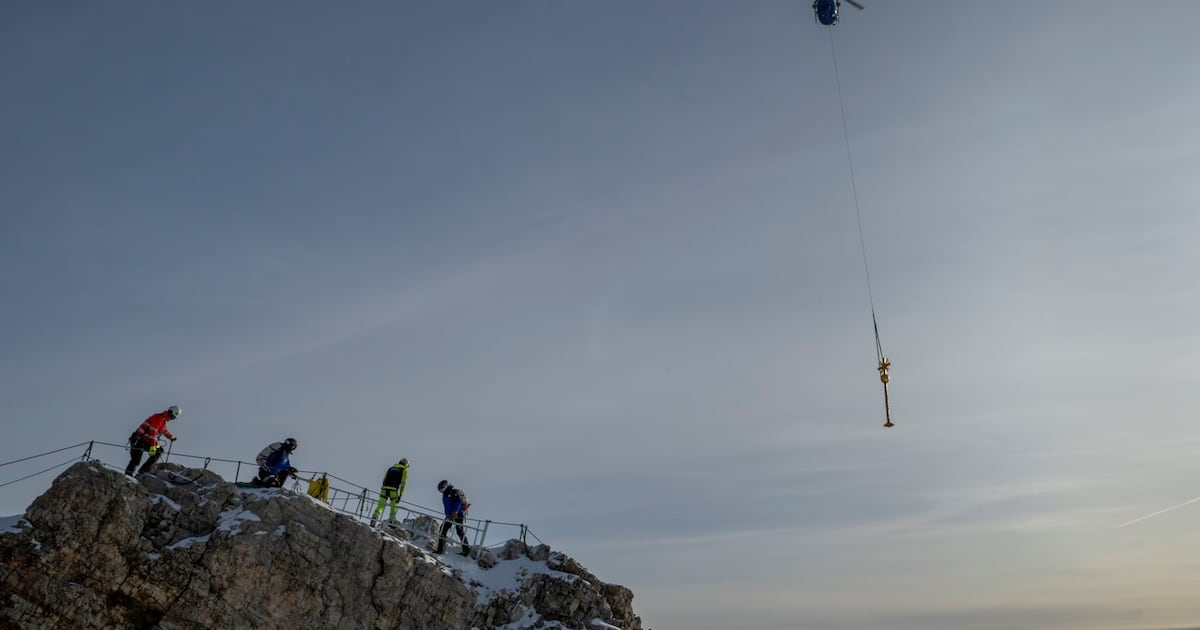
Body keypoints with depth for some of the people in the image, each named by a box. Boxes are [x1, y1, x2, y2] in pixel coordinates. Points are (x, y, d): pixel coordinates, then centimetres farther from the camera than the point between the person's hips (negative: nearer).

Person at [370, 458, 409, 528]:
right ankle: (391, 521, 11)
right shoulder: (404, 470, 10)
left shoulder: (390, 468, 23)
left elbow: (384, 480, 20)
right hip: (394, 491, -3)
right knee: (394, 506, 16)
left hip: (384, 489, 3)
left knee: (380, 506, 7)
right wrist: (400, 495, 1)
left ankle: (374, 518, -11)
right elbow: (403, 483, 1)